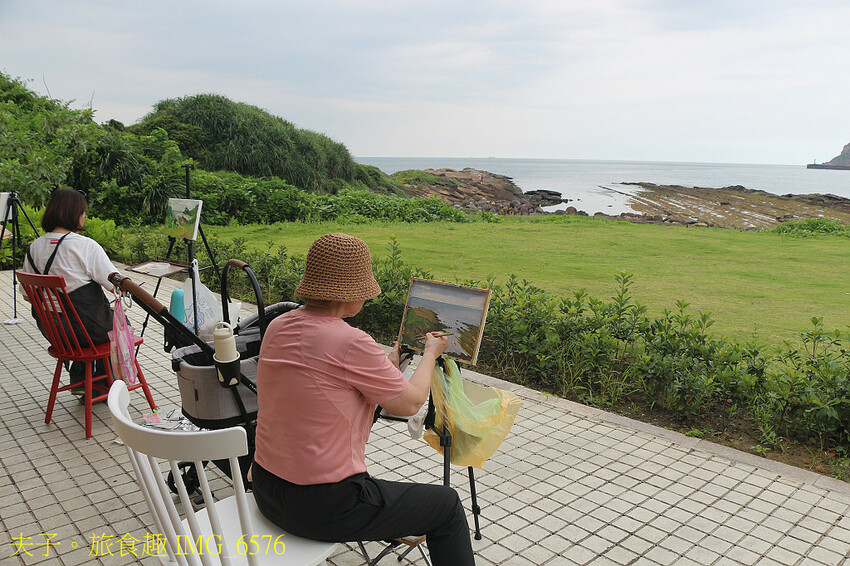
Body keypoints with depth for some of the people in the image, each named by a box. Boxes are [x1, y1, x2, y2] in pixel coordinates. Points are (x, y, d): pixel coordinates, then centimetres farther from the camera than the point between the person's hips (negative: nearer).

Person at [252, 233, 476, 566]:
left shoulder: (277, 327, -1)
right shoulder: (351, 343, -24)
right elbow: (410, 404, -10)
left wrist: (387, 364, 22)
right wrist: (430, 353, 7)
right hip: (323, 508, -8)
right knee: (447, 505, 10)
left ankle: (395, 530, 56)